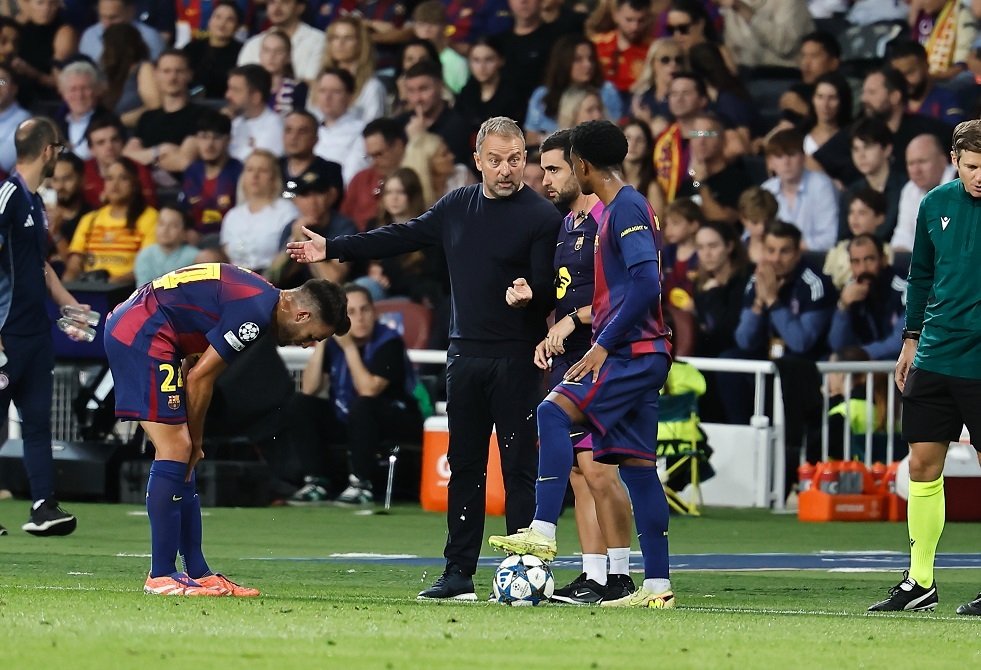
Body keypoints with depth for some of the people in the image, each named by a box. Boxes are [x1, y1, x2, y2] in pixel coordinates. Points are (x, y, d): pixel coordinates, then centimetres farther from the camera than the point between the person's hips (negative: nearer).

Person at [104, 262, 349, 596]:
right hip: (141, 334, -11)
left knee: (181, 453, 10)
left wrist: (193, 442, 12)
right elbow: (199, 378, -13)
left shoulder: (260, 296, 14)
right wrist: (196, 441, 1)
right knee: (175, 450, -11)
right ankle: (161, 577, -10)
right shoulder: (255, 312, -17)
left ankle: (198, 573, 12)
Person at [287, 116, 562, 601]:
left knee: (518, 465, -6)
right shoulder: (457, 206, 11)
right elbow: (403, 237, 21)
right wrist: (331, 250, 21)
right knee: (464, 465, 7)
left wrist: (530, 295, -32)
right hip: (465, 355, 6)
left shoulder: (542, 216, -6)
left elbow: (551, 289, -9)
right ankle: (459, 574, 11)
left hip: (517, 358, -6)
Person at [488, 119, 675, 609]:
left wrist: (603, 345, -21)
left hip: (633, 351, -10)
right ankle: (657, 585, 6)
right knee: (636, 463, 7)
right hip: (635, 355, 10)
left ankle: (543, 531, -31)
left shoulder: (626, 209, -11)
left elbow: (647, 284, -22)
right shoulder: (619, 209, 19)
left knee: (554, 412, -22)